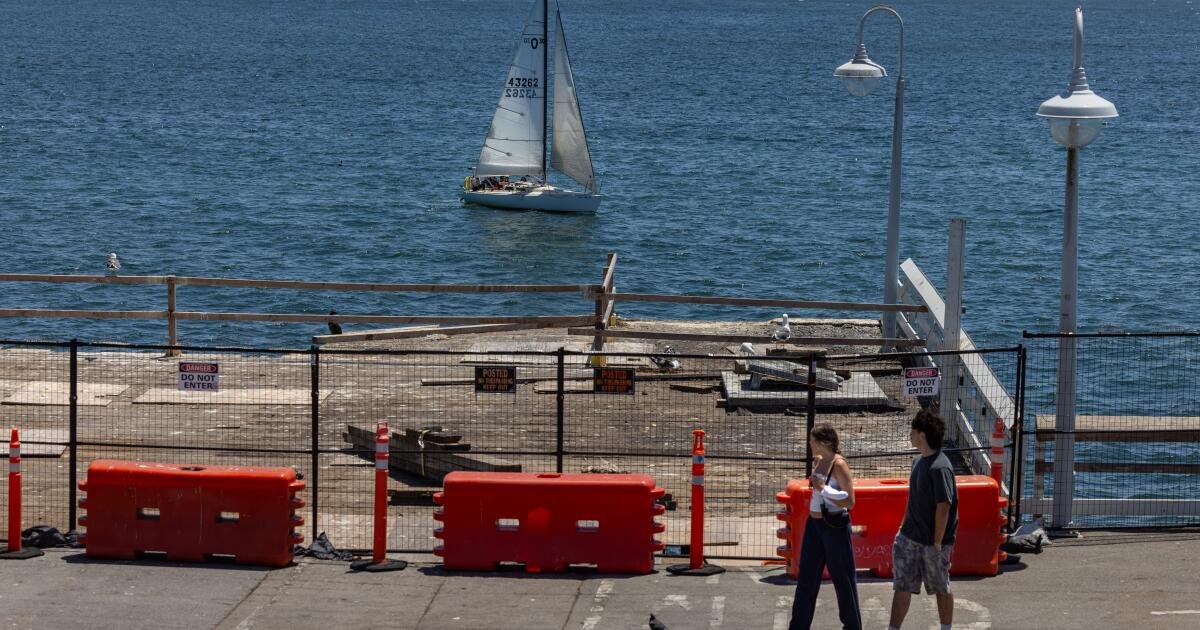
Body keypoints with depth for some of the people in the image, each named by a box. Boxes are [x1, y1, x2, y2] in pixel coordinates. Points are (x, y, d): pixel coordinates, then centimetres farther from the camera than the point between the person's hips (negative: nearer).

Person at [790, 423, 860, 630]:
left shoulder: (839, 465, -17)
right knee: (806, 577, 11)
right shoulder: (818, 461, 6)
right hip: (814, 523, 8)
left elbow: (849, 501, -20)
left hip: (834, 525, -8)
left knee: (842, 578, 4)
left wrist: (823, 489, -24)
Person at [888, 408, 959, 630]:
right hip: (910, 537, 8)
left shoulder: (939, 468, -21)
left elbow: (943, 507, -20)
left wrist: (937, 543, -18)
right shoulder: (919, 462, 7)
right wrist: (903, 527, 18)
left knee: (941, 589, 9)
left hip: (933, 541, -8)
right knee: (902, 586, 3)